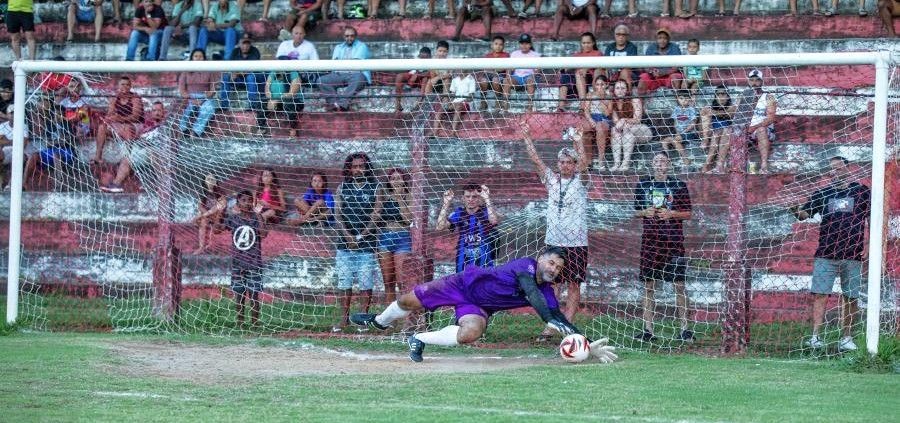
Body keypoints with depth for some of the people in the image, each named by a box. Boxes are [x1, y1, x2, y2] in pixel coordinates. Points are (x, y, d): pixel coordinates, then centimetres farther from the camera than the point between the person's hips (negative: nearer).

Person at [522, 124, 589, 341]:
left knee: (573, 285, -1)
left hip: (576, 242, -3)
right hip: (553, 241, 3)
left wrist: (579, 144, -29)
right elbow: (536, 160, 4)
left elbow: (584, 162, -15)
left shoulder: (580, 181, 2)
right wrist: (527, 137, -4)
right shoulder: (551, 179, 10)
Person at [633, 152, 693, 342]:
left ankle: (685, 328, 2)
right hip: (650, 239, 3)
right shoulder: (643, 185, 10)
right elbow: (636, 212, 17)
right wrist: (644, 212, -4)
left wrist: (671, 214, -12)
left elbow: (688, 214, 5)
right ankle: (648, 330, 8)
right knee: (648, 285, 3)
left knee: (679, 284, -4)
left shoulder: (678, 185, 3)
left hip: (673, 240, -3)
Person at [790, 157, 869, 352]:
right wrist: (796, 210, -19)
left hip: (852, 254, -1)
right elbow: (805, 213, 5)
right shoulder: (822, 194, 11)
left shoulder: (861, 191, 6)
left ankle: (846, 338, 11)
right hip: (825, 254, 1)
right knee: (820, 295, -8)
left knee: (850, 297, 3)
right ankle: (816, 337, -10)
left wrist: (867, 246, -1)